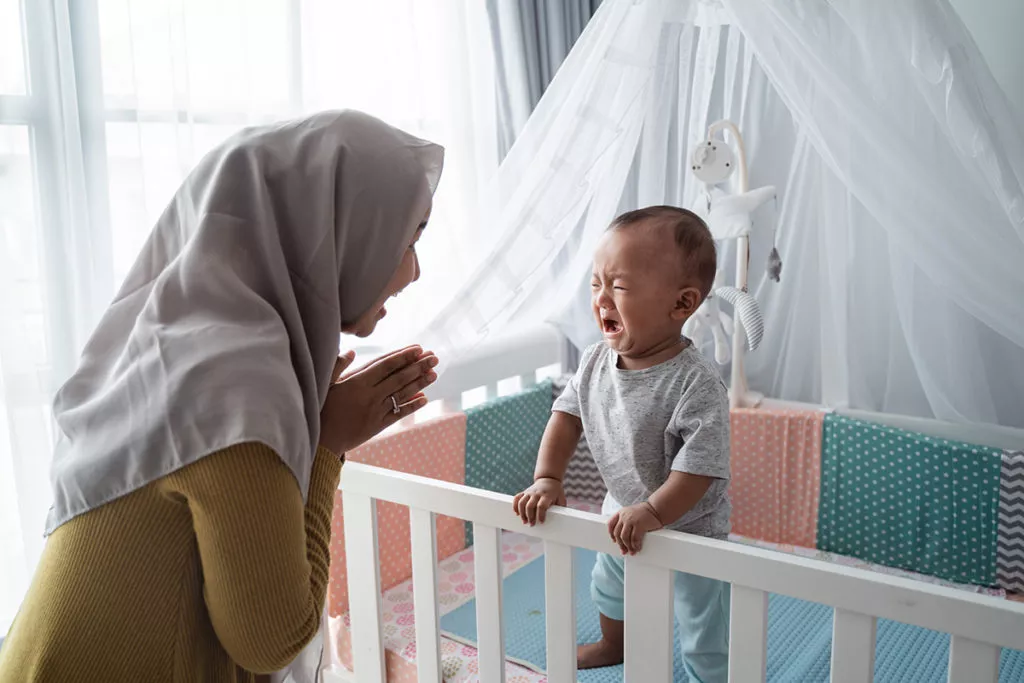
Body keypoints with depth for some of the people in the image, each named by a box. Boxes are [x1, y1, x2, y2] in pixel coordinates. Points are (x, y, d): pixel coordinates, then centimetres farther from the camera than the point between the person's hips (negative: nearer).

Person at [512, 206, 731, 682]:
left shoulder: (696, 384, -33)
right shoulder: (596, 362, -14)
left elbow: (700, 466, -34)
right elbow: (567, 414, -5)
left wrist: (652, 511, -42)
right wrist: (547, 479, -14)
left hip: (689, 527, -7)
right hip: (622, 517, 7)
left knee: (704, 637, 8)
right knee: (609, 588, 34)